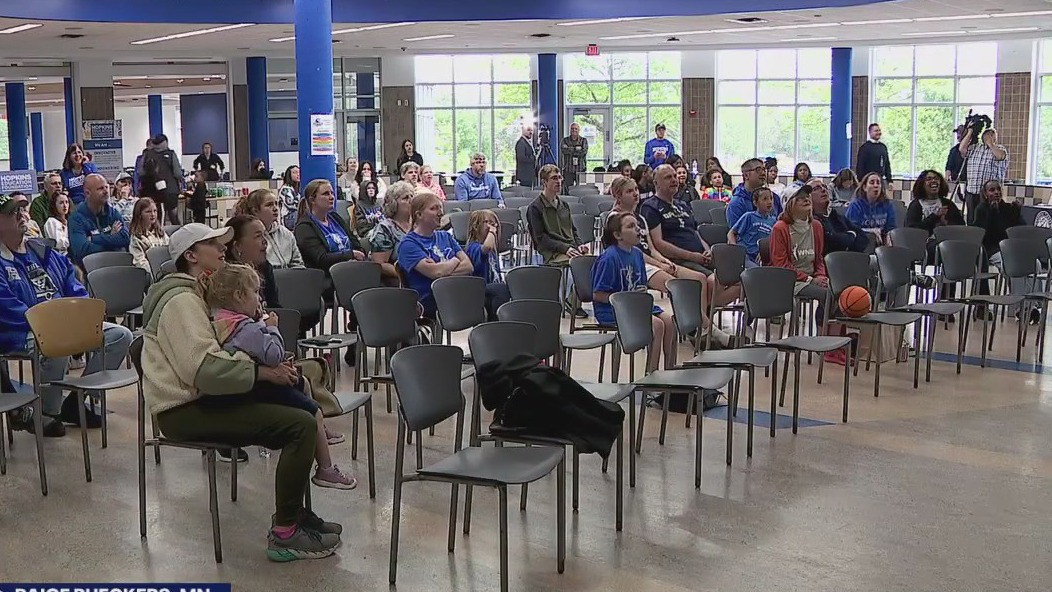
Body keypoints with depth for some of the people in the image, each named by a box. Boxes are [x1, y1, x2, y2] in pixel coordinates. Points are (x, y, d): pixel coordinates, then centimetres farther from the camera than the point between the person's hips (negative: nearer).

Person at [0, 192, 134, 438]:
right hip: (23, 334, -8)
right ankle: (44, 414, -15)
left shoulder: (44, 252, 19)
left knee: (121, 335, -3)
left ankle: (77, 401, 2)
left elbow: (75, 289, 20)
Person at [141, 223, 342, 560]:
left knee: (296, 402, 13)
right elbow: (206, 369, -27)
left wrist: (269, 362, 0)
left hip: (200, 397, 11)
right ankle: (284, 535, -13)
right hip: (184, 412, -11)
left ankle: (294, 512, 15)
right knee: (301, 425, -20)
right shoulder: (182, 300, -15)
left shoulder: (197, 294, 20)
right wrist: (263, 372, -18)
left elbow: (221, 354, 19)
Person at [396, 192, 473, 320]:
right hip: (430, 303, -6)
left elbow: (468, 266, 10)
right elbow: (434, 272, -13)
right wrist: (454, 261, 7)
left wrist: (443, 270, -7)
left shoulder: (445, 237, 23)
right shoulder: (409, 244, 1)